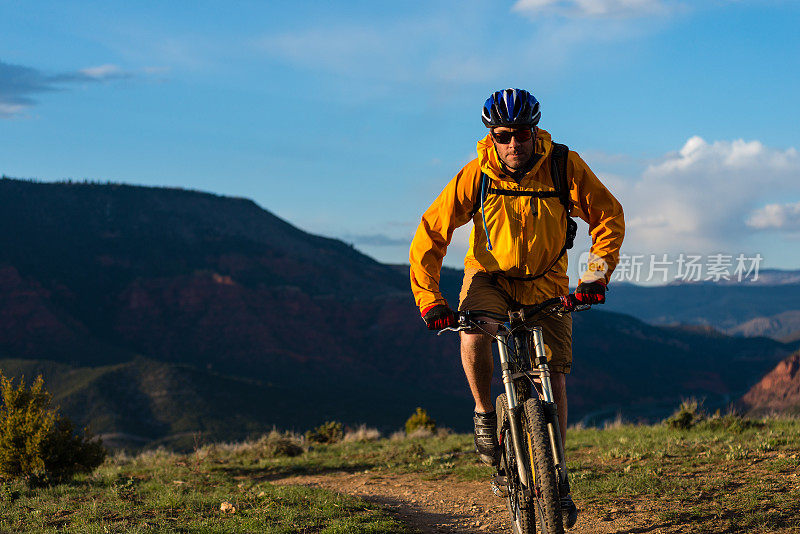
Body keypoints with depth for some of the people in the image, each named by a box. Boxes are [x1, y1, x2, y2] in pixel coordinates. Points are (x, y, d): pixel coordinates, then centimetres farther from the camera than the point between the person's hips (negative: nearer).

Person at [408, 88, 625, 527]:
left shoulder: (563, 166, -19)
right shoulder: (475, 176, -21)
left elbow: (608, 216, -11)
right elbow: (431, 233, -16)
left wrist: (596, 273, -23)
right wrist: (429, 298, -23)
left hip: (546, 282, 1)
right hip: (489, 276, -1)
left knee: (552, 376, -5)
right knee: (473, 336, -32)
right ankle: (484, 414, -5)